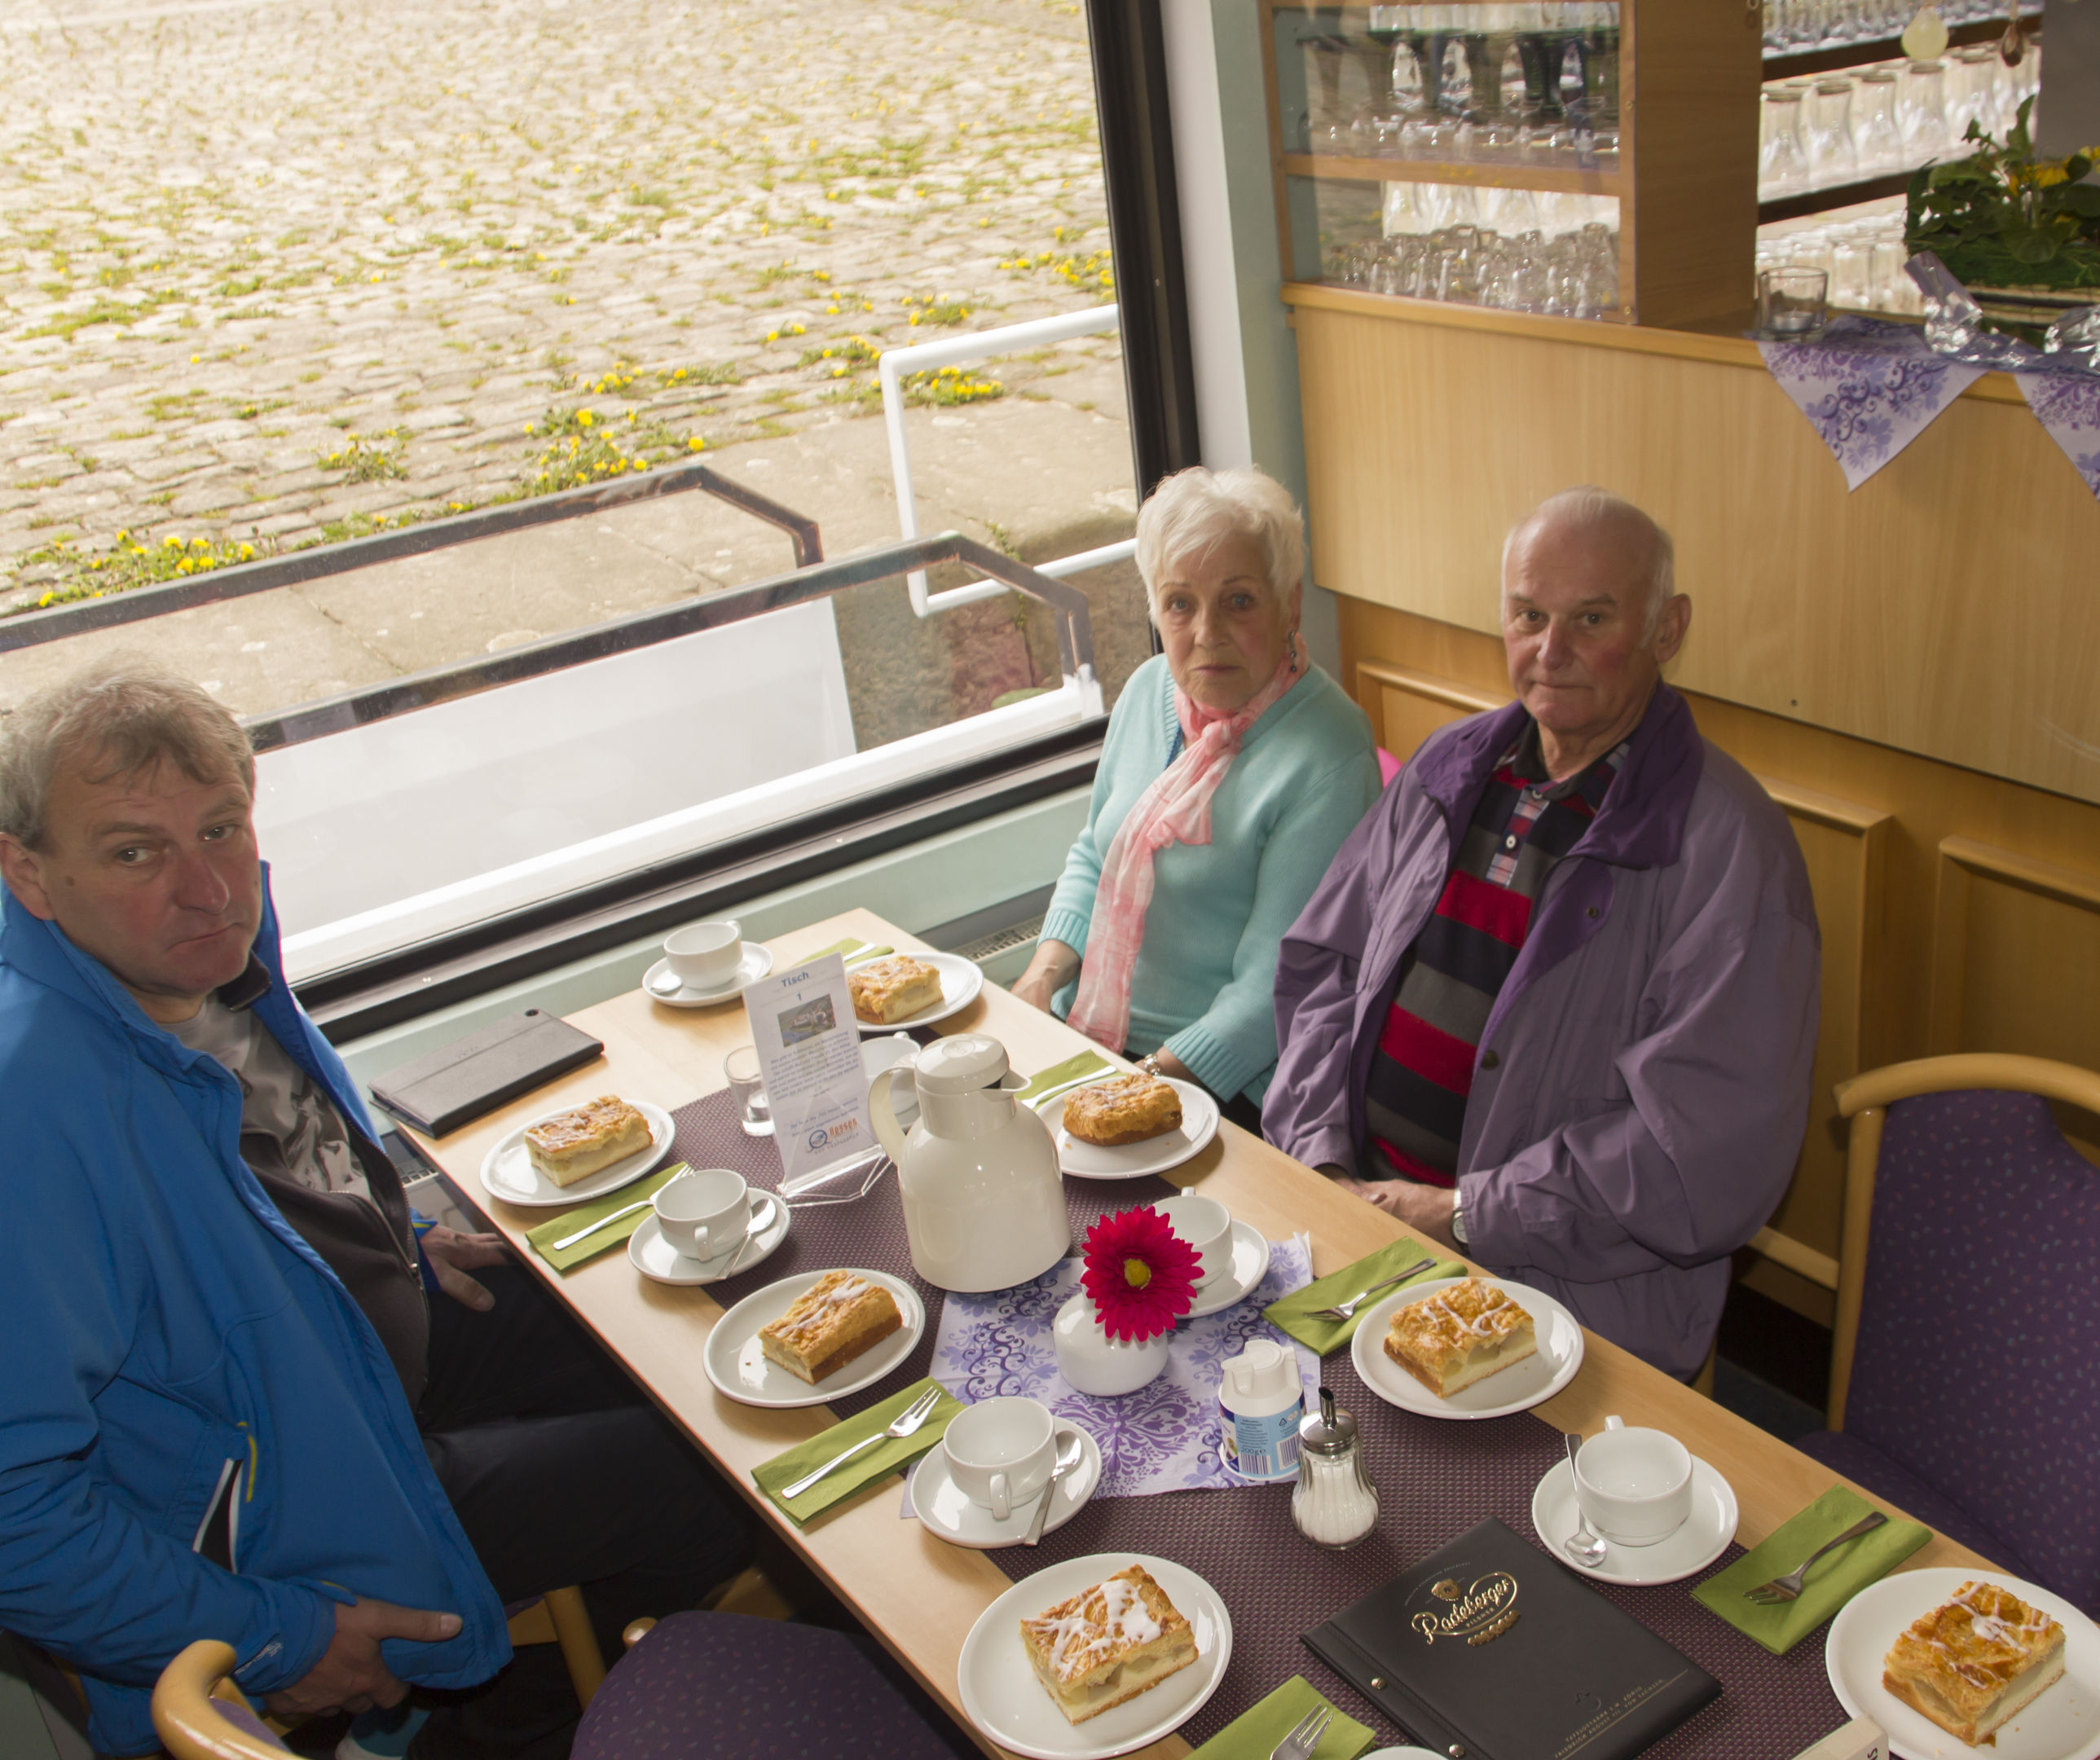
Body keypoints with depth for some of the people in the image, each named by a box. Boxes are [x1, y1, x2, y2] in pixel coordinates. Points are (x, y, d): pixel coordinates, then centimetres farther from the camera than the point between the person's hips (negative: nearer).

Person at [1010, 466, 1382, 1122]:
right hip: (1085, 1033, 8)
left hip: (1226, 1085, -8)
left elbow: (1279, 980, -20)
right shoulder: (1150, 689, 7)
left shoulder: (1327, 756, -18)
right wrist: (1044, 973, 2)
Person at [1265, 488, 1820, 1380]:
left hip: (1564, 1286, -6)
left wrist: (1466, 1216, -15)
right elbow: (1320, 963, 15)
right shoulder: (1448, 767, 11)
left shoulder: (1727, 843, -9)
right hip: (1355, 1198, 6)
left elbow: (1712, 1145, -16)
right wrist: (1323, 1164, 0)